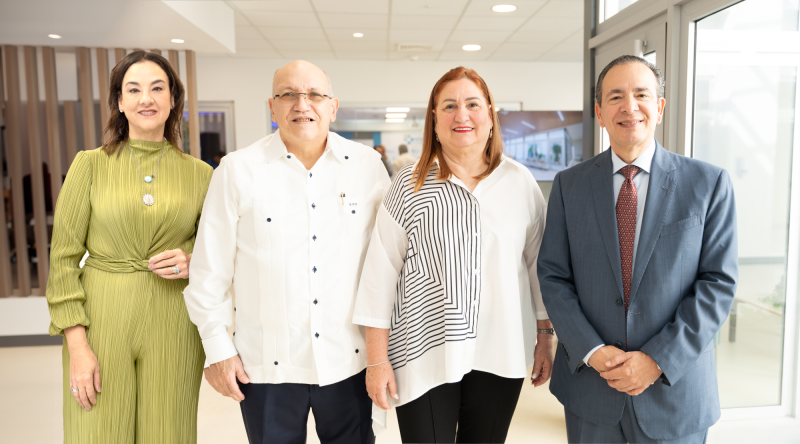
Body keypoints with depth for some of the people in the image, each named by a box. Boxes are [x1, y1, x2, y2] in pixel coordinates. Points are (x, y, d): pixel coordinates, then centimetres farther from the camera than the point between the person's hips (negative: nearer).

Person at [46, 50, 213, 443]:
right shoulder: (90, 165, 0)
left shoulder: (199, 173, 3)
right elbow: (64, 257, -2)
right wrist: (77, 345, -8)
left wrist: (193, 264, -9)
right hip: (100, 323, -1)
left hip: (172, 327, 1)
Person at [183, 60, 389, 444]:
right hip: (266, 365, -1)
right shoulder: (238, 170, -5)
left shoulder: (368, 164, -1)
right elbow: (211, 268, -2)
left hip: (349, 358, 2)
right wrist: (217, 348, -1)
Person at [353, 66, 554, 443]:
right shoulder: (409, 186, -4)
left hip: (500, 355, 2)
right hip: (424, 355, -2)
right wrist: (377, 359, -5)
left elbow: (539, 265, 9)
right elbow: (380, 274, -4)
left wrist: (545, 338, 10)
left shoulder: (521, 184, 2)